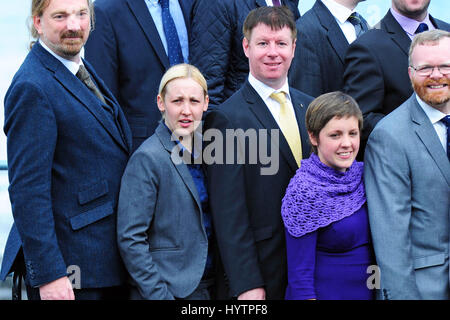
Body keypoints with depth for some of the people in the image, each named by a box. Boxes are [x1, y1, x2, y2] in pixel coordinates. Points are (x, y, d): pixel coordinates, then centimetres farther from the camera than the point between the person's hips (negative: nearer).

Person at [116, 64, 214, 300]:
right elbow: (130, 238, -15)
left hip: (209, 287, 6)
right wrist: (159, 295, -17)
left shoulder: (202, 151, 8)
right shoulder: (147, 158, -12)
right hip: (170, 291, -6)